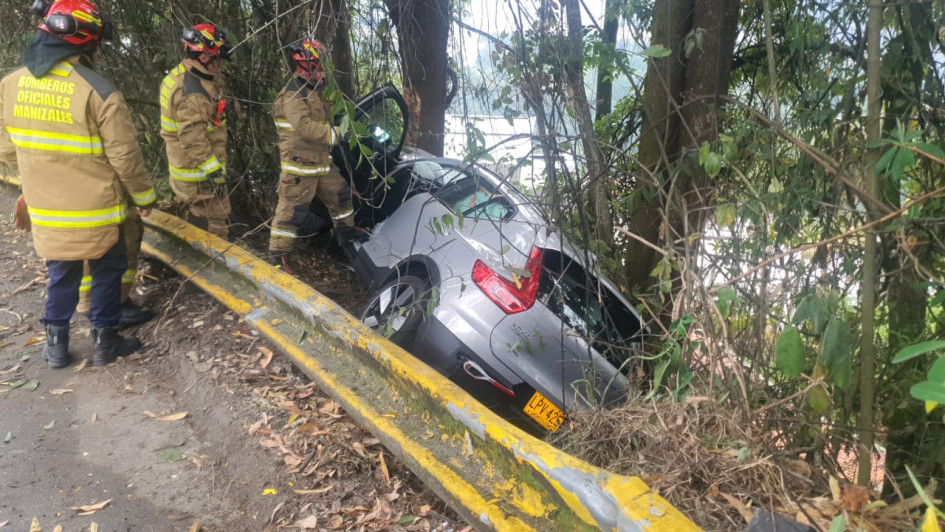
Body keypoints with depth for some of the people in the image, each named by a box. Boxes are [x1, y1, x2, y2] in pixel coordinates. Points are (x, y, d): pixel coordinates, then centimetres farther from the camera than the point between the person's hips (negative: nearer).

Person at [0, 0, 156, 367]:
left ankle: (56, 345, 28)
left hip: (45, 212, 5)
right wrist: (145, 197, 0)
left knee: (61, 276, 19)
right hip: (96, 213, -5)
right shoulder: (98, 92, -20)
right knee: (106, 273, 13)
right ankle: (105, 343, 22)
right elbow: (125, 157, -15)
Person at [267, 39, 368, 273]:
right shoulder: (293, 94, -17)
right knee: (292, 208, -6)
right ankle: (278, 254, 1)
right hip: (300, 163, -10)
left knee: (339, 193, 21)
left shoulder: (312, 91, 17)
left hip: (320, 161, 10)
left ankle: (346, 230, 41)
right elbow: (305, 127, -29)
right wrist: (336, 134, -24)